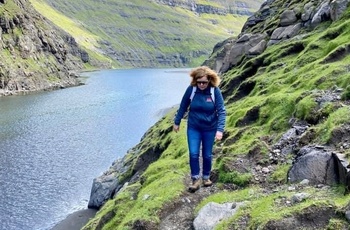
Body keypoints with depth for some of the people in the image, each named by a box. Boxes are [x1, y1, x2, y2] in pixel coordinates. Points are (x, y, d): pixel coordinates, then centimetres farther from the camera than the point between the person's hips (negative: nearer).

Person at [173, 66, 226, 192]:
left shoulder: (215, 91, -18)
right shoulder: (191, 89, -14)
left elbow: (221, 111, -16)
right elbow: (183, 107, 0)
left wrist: (220, 130, -26)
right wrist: (176, 122, 7)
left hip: (210, 128, 0)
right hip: (193, 127, 1)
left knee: (207, 155, 11)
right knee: (193, 154, -6)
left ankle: (206, 177, 32)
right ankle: (196, 179, 11)